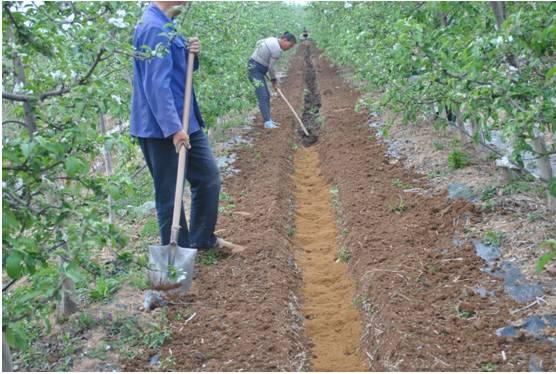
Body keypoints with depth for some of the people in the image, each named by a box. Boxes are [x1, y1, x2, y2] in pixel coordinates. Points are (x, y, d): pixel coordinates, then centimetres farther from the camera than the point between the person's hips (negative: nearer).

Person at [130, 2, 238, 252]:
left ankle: (202, 239, 29)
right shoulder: (154, 28, -20)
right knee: (169, 193, 3)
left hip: (186, 121, 10)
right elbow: (157, 84, -26)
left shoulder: (165, 24, 11)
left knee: (209, 177, 16)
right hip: (163, 129, -10)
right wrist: (173, 128, -28)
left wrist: (192, 54, -1)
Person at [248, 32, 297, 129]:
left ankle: (268, 120, 17)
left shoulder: (273, 40, 7)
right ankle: (267, 123, -20)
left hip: (254, 66, 10)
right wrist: (274, 79, 4)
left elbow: (258, 43, 21)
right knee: (263, 96, -16)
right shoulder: (277, 50, -20)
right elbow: (271, 67, -12)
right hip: (255, 69, -10)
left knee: (266, 96, 12)